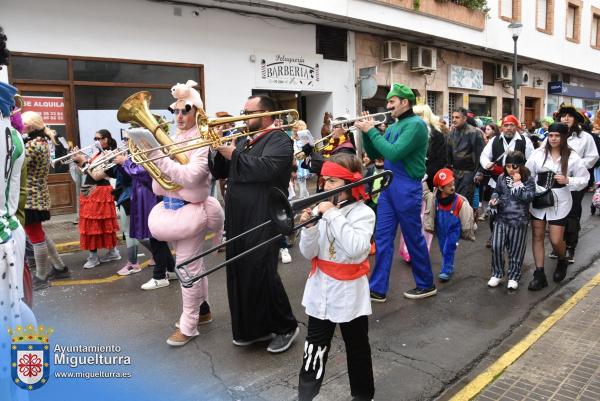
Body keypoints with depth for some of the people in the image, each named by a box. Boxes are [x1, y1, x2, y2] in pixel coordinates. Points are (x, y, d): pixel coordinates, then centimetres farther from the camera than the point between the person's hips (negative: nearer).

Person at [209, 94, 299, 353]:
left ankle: (286, 327, 12)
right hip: (237, 221, 8)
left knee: (261, 276, -7)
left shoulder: (279, 140, -5)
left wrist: (234, 155, -15)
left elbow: (265, 168, -24)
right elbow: (218, 172, 19)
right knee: (239, 275, 10)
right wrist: (218, 151, 1)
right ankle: (253, 329, 25)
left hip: (263, 222, -8)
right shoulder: (244, 142, 20)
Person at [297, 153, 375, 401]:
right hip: (320, 292, 4)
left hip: (349, 294, -3)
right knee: (314, 348, 13)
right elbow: (308, 253, -3)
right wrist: (309, 227, -20)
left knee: (357, 348, 16)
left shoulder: (363, 213, -13)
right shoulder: (322, 209, -2)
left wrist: (333, 214, -29)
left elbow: (355, 248, -33)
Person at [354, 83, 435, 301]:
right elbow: (374, 154, 15)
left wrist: (371, 130, -17)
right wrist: (366, 132, 0)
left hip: (406, 189, -8)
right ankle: (378, 288, 14)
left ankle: (426, 285, 23)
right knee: (382, 238, 7)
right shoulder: (394, 126, 13)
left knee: (413, 238, 4)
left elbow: (394, 154, -24)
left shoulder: (415, 124, -13)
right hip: (388, 187, 8)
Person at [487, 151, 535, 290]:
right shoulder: (502, 177, 4)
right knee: (496, 247, -2)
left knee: (515, 250, 7)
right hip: (501, 218, 3)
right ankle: (497, 274, 17)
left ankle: (513, 277, 23)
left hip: (518, 220, -3)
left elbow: (528, 197, -19)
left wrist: (518, 183, -20)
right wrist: (494, 200, -3)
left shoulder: (528, 179, -6)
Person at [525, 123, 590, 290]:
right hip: (538, 200, 2)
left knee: (555, 240, -1)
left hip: (559, 202, -2)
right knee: (537, 236, 4)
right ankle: (539, 274, 14)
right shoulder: (538, 153, -1)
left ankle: (562, 262, 35)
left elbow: (584, 179, 1)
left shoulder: (572, 157, -4)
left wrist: (567, 180, -16)